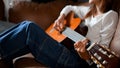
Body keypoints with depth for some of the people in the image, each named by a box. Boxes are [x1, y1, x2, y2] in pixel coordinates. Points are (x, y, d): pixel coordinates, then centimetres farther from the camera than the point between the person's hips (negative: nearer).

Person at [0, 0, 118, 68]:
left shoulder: (110, 15, -7)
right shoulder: (89, 10, 16)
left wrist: (87, 56, -31)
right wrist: (61, 18, 13)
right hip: (70, 51, 8)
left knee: (30, 28, -19)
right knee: (27, 25, -4)